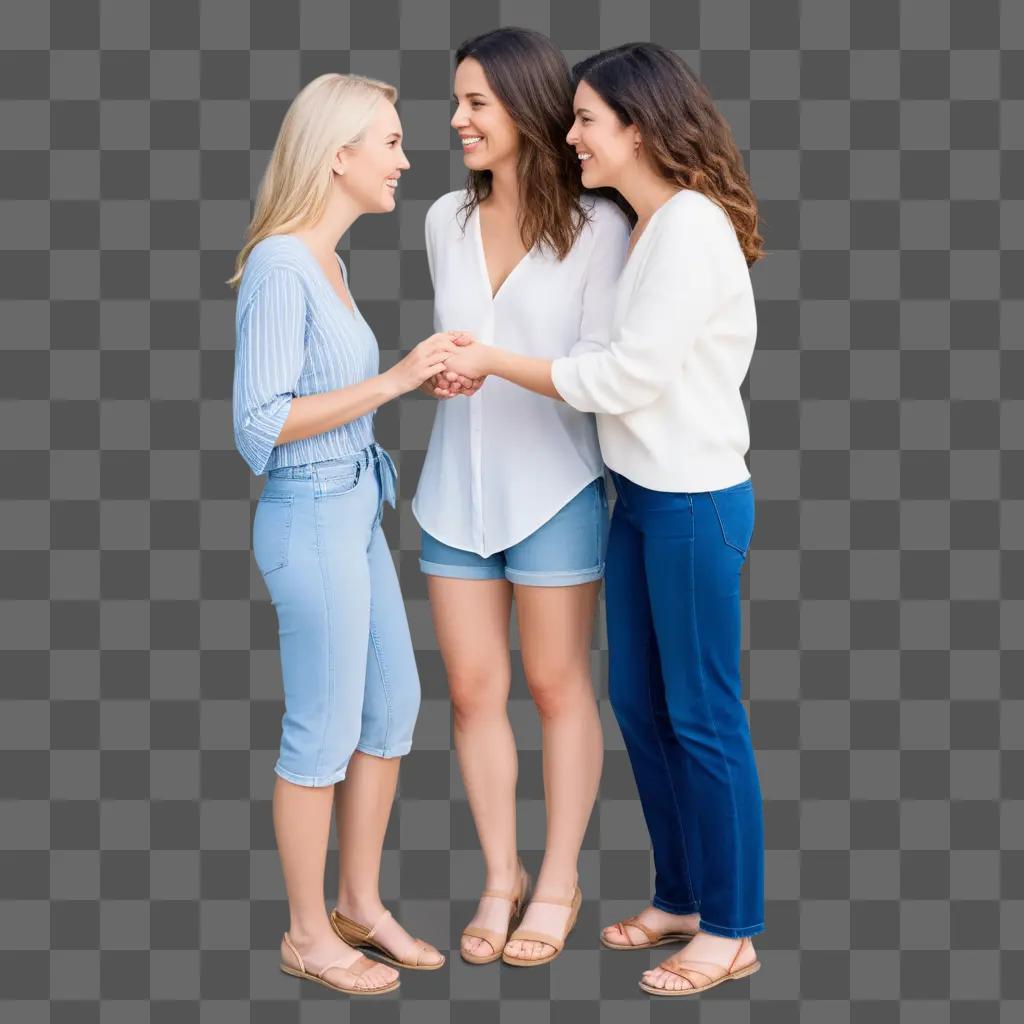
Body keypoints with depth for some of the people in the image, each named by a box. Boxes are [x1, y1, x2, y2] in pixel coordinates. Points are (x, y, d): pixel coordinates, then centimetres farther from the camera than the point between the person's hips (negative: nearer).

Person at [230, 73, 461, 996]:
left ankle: (362, 906, 31)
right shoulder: (279, 265, -18)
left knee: (392, 708, 16)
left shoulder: (329, 259, 9)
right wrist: (393, 380, -23)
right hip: (311, 516, -9)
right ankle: (308, 935, 19)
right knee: (325, 733, 2)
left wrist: (420, 380, 3)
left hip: (357, 512, 9)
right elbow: (262, 424, -22)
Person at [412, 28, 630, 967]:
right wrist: (443, 369, -8)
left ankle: (559, 883, 23)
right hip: (457, 490, 5)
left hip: (554, 491, -4)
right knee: (473, 690, 9)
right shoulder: (445, 219, 4)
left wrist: (498, 365, -26)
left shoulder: (597, 226, -11)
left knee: (558, 688, 8)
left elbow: (603, 363, -12)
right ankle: (500, 878, 25)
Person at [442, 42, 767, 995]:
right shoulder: (645, 227, 11)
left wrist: (497, 361, -13)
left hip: (696, 502, -9)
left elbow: (628, 378, -21)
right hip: (641, 495, 9)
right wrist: (489, 363, -1)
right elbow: (624, 366, 6)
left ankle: (730, 929, 16)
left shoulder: (692, 226, -18)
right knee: (637, 700, 16)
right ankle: (680, 897, 31)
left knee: (701, 716, 1)